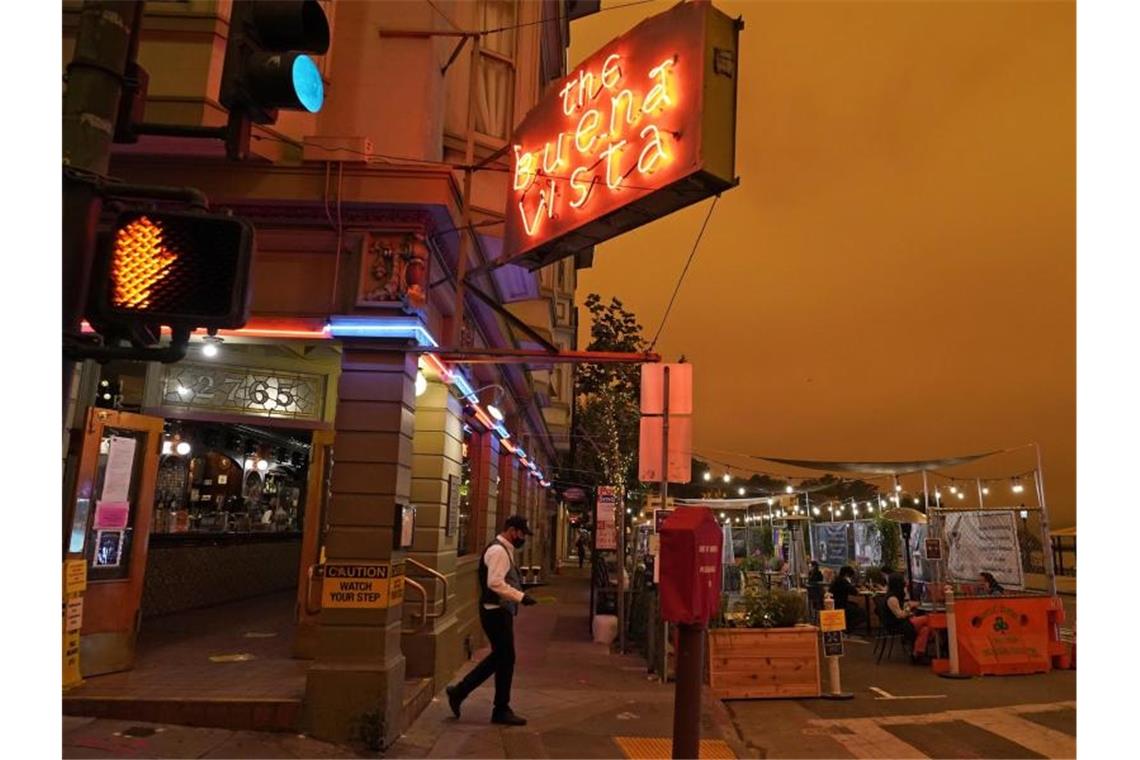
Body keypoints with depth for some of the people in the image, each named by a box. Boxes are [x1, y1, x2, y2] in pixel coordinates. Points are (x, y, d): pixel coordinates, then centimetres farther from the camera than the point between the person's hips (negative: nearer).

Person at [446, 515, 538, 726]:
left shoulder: (505, 550, 15)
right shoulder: (498, 551, -18)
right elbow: (495, 583, -28)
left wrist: (520, 584, 12)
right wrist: (521, 596, -27)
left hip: (500, 611, 11)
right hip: (496, 612, -11)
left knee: (499, 657, 17)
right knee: (505, 659, 0)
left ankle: (459, 691, 24)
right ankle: (501, 711, 15)